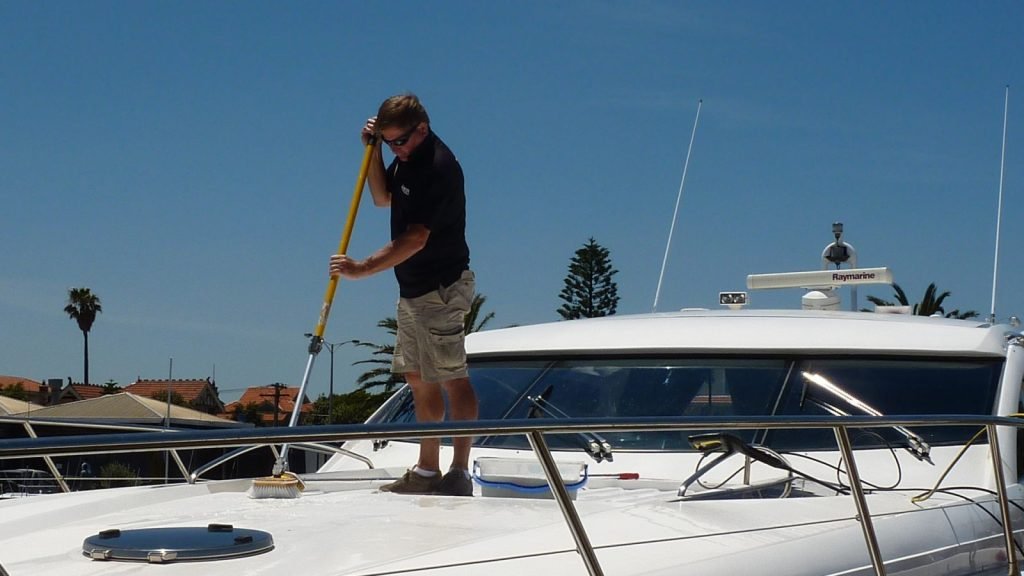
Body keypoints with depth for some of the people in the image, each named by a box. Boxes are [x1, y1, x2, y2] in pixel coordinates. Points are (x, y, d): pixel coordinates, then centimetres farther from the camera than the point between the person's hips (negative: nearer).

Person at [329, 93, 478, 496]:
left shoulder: (439, 167, -21)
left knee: (452, 379, -7)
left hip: (441, 288, -10)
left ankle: (460, 472, -5)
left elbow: (415, 239, -24)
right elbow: (382, 198, 23)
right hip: (413, 288, 10)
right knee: (417, 378, 12)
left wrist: (363, 268, -26)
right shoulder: (406, 157, 9)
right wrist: (373, 151, 8)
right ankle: (427, 471, 19)